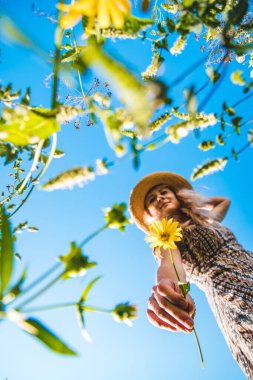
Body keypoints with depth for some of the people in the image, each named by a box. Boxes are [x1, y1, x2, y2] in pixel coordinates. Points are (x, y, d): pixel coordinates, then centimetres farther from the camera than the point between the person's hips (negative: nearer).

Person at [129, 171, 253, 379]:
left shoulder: (206, 219, 22)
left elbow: (225, 201, 43)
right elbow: (169, 264, -21)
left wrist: (191, 197, 33)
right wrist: (168, 283, -46)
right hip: (234, 300, -5)